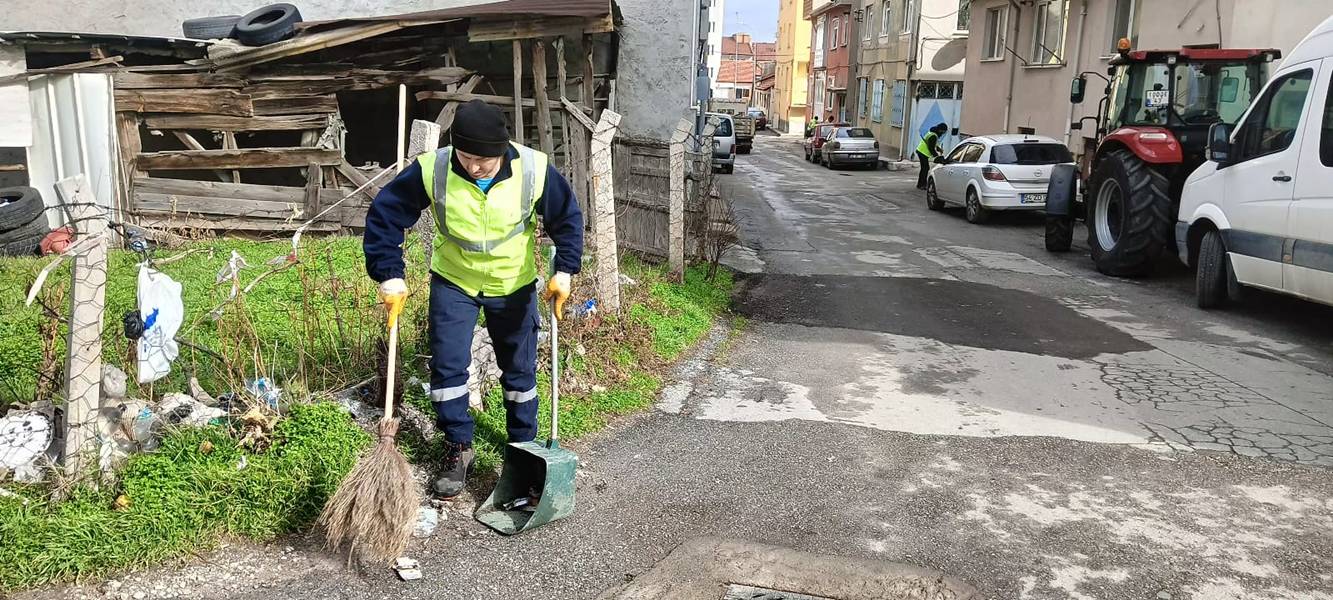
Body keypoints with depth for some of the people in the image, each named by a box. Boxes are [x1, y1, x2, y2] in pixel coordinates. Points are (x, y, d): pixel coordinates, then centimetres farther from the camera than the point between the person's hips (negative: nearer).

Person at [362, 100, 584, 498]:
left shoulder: (535, 170, -24)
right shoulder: (431, 170, -26)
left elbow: (567, 218, -8)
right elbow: (385, 214, -15)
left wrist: (564, 271, -17)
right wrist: (389, 274, -21)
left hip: (514, 285, 0)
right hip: (453, 283, 0)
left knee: (519, 369, 11)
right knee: (447, 367, -2)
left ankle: (524, 446, 31)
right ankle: (458, 450, 17)